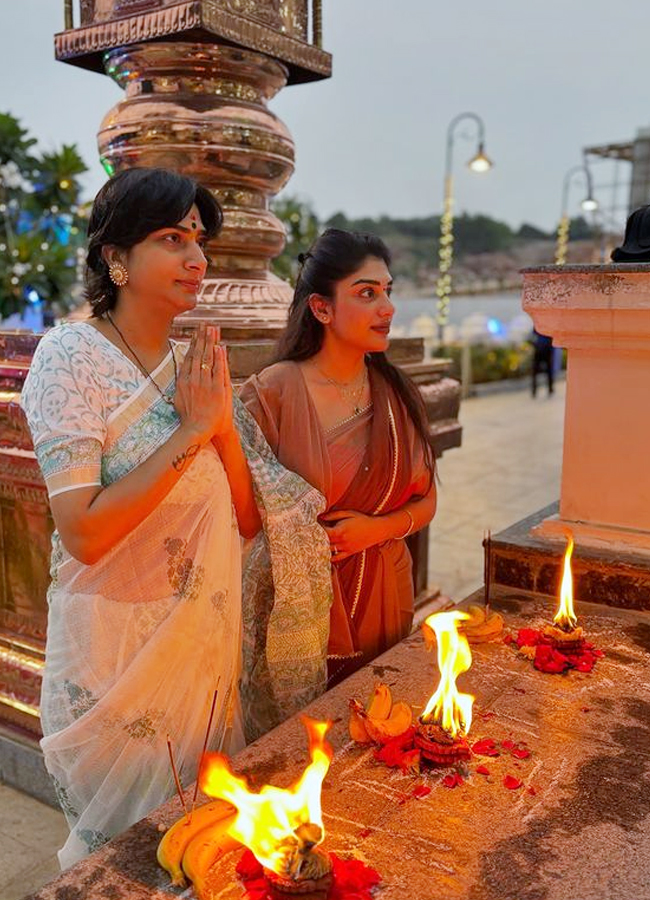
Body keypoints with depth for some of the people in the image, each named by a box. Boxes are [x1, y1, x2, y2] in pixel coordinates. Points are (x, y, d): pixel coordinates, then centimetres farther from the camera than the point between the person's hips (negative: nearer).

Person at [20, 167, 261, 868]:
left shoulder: (196, 364, 3)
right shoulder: (71, 355, -15)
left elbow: (246, 521, 1)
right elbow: (85, 534, -26)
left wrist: (222, 423, -13)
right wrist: (191, 430, -21)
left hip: (204, 634, 6)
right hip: (117, 641, -5)